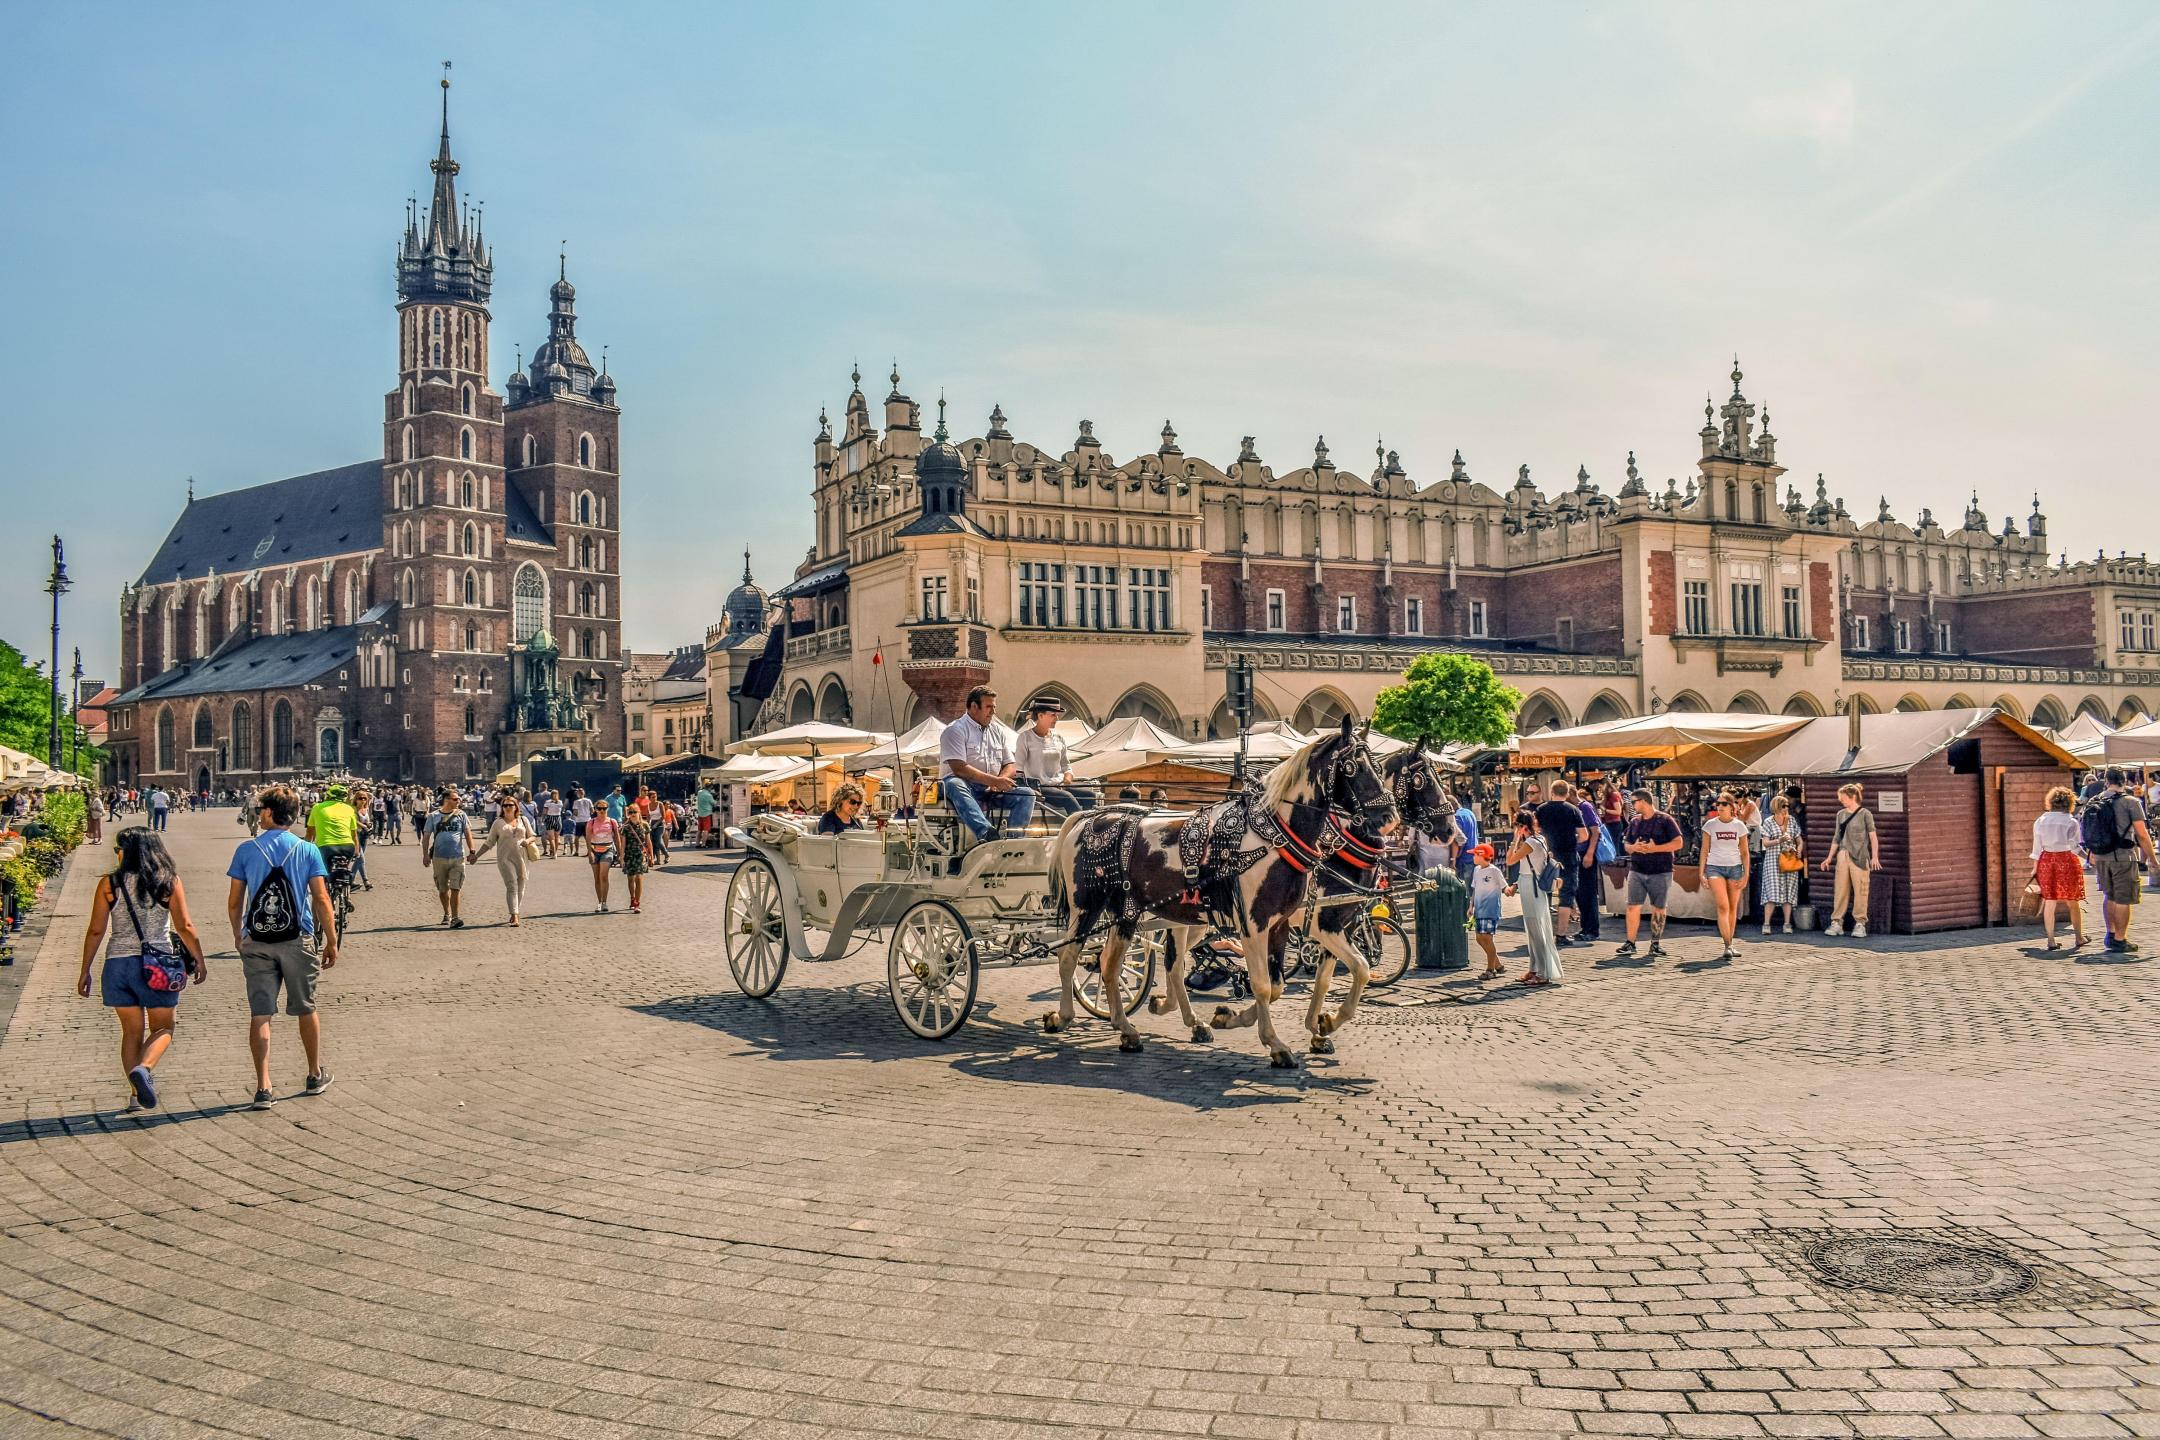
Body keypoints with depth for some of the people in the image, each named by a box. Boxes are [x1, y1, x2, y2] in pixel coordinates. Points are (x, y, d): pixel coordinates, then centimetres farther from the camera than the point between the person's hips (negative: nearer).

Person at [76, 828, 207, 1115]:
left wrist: (85, 971, 10)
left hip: (118, 963, 1)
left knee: (132, 1031, 12)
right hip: (156, 966, -1)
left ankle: (137, 1092, 9)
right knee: (162, 1027, 9)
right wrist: (199, 960, 8)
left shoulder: (109, 884, 0)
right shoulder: (169, 882, -1)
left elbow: (96, 932, 1)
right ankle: (143, 1069, -18)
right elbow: (184, 927, -3)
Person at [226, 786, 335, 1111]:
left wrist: (238, 937, 18)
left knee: (259, 1015, 2)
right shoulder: (307, 850, -3)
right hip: (297, 941, 0)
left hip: (256, 943, 0)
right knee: (306, 1009, 15)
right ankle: (316, 1075, 28)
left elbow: (234, 902, 2)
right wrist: (331, 942, 1)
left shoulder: (246, 850, -1)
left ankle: (263, 1087, -1)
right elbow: (322, 900, -6)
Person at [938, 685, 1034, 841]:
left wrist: (1000, 781, -8)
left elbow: (1011, 765, 16)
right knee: (954, 784, -38)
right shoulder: (955, 730, -2)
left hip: (993, 792, 6)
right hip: (966, 787, -6)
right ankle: (986, 833, -58)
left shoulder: (999, 731, 19)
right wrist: (995, 781, -19)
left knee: (1026, 794, -15)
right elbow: (959, 768, -14)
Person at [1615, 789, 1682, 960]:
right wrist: (1634, 847, -7)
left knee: (1658, 908, 4)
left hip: (1661, 872, -3)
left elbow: (1678, 843, -6)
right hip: (1637, 871, 3)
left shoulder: (1665, 820, -2)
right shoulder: (1634, 822, 13)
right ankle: (1630, 943, 0)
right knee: (1633, 907, -4)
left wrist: (1655, 848, -16)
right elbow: (1627, 845, 17)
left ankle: (1656, 943, 13)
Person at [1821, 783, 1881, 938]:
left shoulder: (1865, 814, -2)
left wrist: (1875, 857, -16)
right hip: (1842, 856, 5)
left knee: (1860, 890, -2)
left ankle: (1860, 924, 4)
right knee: (1840, 890, 4)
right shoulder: (1840, 814, 12)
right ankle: (1836, 923, 7)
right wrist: (1829, 858, 15)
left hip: (1859, 857, -4)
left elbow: (1873, 837, -6)